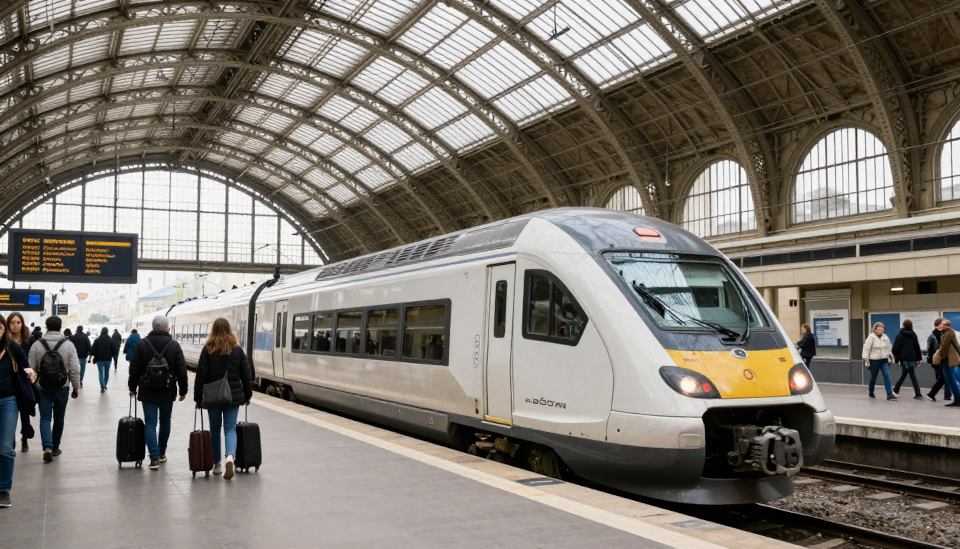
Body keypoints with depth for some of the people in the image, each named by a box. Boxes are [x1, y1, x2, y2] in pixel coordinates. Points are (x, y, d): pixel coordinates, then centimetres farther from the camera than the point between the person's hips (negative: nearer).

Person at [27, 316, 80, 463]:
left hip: (43, 388, 0)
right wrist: (76, 387, 5)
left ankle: (47, 447, -17)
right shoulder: (68, 345, -6)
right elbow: (74, 369, -6)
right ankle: (55, 447, 22)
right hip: (62, 387, 0)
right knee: (58, 418, 13)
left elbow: (31, 368, 0)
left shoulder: (37, 345, -4)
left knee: (45, 418, 2)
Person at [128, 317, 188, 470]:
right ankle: (161, 453, 29)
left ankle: (154, 457, -8)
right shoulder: (174, 345, -5)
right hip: (167, 392, 1)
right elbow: (181, 370, -4)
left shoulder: (141, 344, -3)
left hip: (147, 392, 0)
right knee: (165, 422, 17)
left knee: (150, 424, 1)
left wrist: (133, 387, 10)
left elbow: (134, 369, -1)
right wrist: (183, 390, 5)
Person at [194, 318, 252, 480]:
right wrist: (247, 395, 15)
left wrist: (198, 397, 1)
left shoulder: (208, 350, -4)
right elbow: (245, 374, 5)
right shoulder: (237, 349, 1)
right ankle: (230, 456, -24)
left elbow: (201, 375, -5)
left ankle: (216, 464, 19)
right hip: (233, 395, 0)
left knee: (215, 429, 13)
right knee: (230, 428, 1)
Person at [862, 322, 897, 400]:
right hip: (874, 360, -4)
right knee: (873, 377, 8)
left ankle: (889, 394, -13)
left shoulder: (885, 337, 4)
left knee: (887, 376, -10)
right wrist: (866, 359, -15)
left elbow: (889, 347, 14)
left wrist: (889, 357, 10)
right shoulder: (871, 337, -12)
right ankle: (871, 393, 30)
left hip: (884, 360, 4)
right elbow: (866, 348, -12)